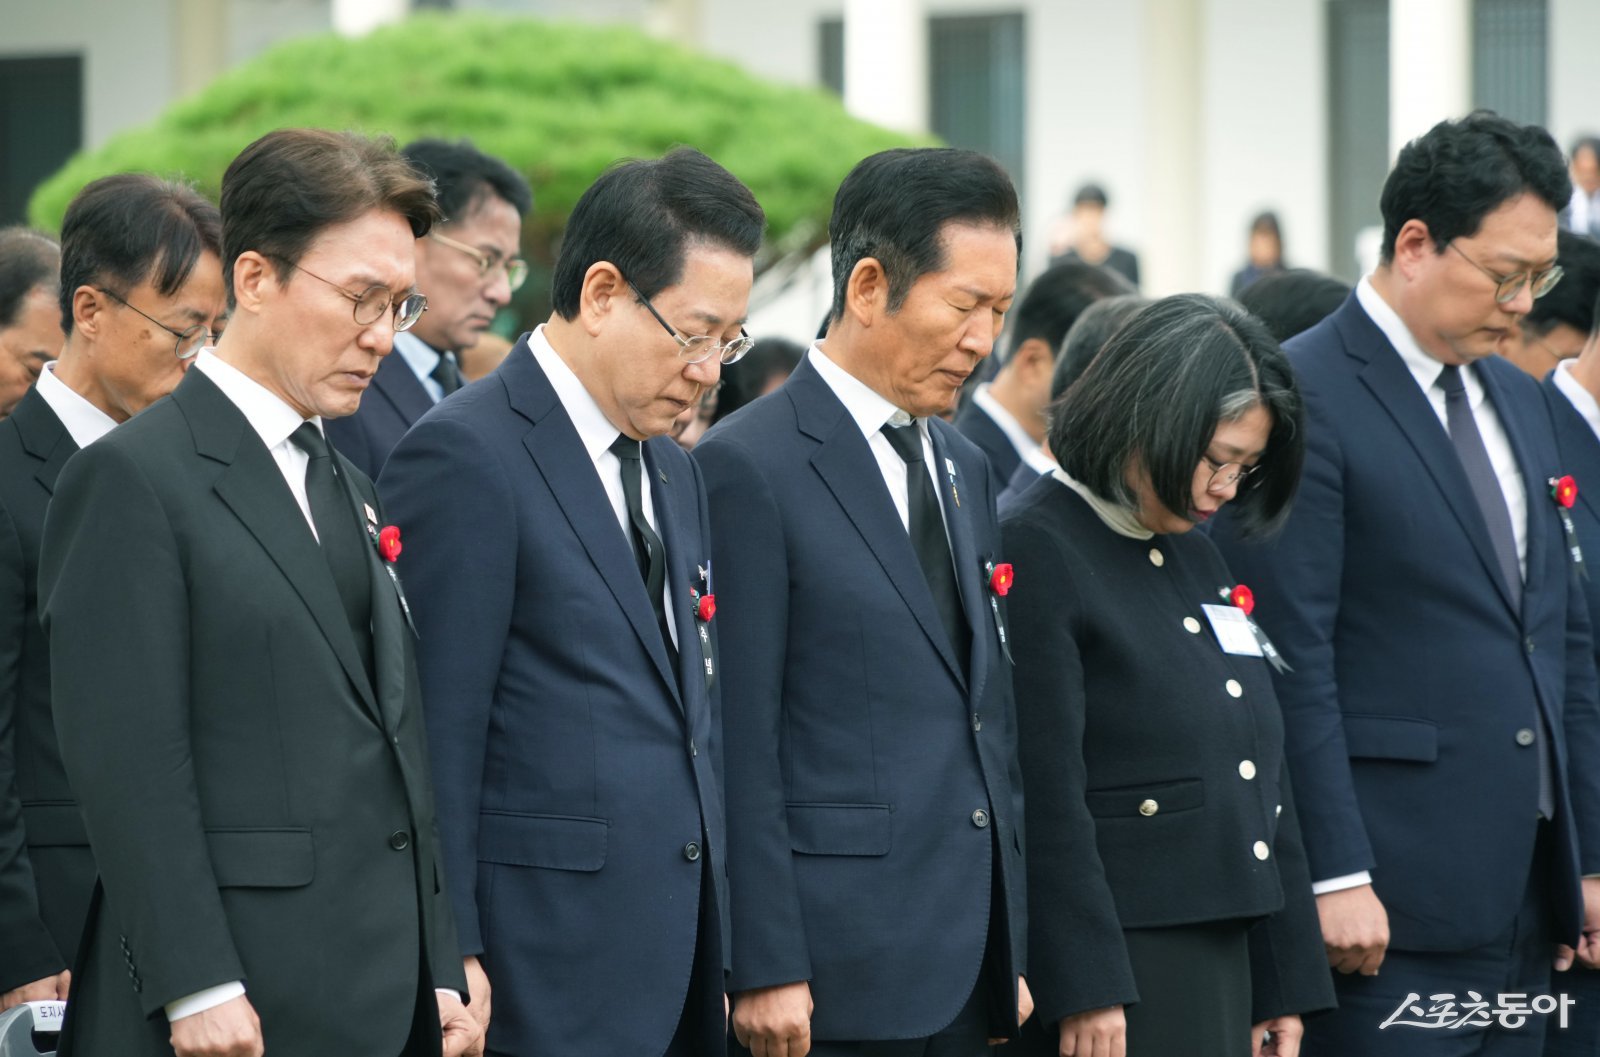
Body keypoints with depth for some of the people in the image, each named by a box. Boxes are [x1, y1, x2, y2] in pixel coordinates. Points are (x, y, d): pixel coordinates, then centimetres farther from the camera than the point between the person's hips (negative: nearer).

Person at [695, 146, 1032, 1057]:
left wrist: (1011, 955, 17)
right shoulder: (752, 467, -8)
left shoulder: (965, 471, 17)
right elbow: (739, 746, -12)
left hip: (965, 974, 7)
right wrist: (765, 970, -15)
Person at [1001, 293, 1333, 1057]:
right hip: (1123, 971, -8)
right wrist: (1085, 992, -19)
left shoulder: (1198, 559, 18)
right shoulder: (1036, 550, -8)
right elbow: (1047, 793, -14)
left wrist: (1284, 987, 16)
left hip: (1223, 958, 8)